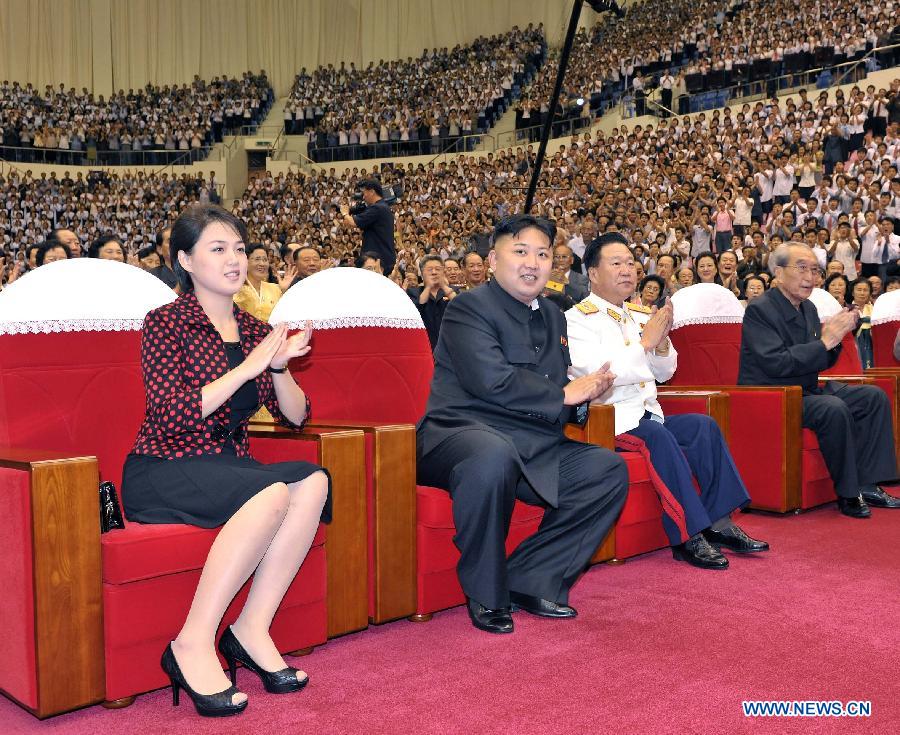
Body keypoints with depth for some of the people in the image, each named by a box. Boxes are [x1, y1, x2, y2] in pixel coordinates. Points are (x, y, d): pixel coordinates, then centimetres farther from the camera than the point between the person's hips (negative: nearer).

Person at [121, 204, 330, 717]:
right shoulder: (166, 322, -4)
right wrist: (247, 367, -19)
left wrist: (280, 366, -10)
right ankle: (193, 644, -24)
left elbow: (295, 416, 9)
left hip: (230, 468, 6)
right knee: (273, 493, -32)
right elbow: (173, 415, -17)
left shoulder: (254, 331, 13)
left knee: (313, 482, -23)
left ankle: (252, 628, -18)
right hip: (163, 471, -6)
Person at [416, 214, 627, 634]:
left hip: (532, 449, 8)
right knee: (494, 455, -40)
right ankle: (486, 595, -20)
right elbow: (492, 380, -22)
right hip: (460, 434, -8)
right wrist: (564, 394, -12)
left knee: (610, 470, -3)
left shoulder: (553, 318, 19)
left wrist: (585, 394, -2)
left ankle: (531, 580, -4)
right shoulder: (469, 307, -7)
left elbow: (559, 392, 23)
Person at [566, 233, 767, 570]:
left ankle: (718, 522, -12)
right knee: (660, 438, -31)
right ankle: (687, 537, -24)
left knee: (703, 425, -14)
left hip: (646, 414, 7)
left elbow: (664, 374, 17)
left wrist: (662, 343, -3)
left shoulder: (641, 314, 15)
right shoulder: (578, 319, -6)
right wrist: (645, 342, -17)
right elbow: (597, 374, -20)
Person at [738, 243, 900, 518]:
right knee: (835, 409, -31)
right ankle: (848, 494, -15)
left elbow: (823, 362, 14)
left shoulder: (808, 308, 10)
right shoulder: (759, 310, -15)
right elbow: (775, 364, -25)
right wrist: (825, 341, -23)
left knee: (875, 397, 0)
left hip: (807, 392, 9)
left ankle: (866, 485, -1)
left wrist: (836, 335, -6)